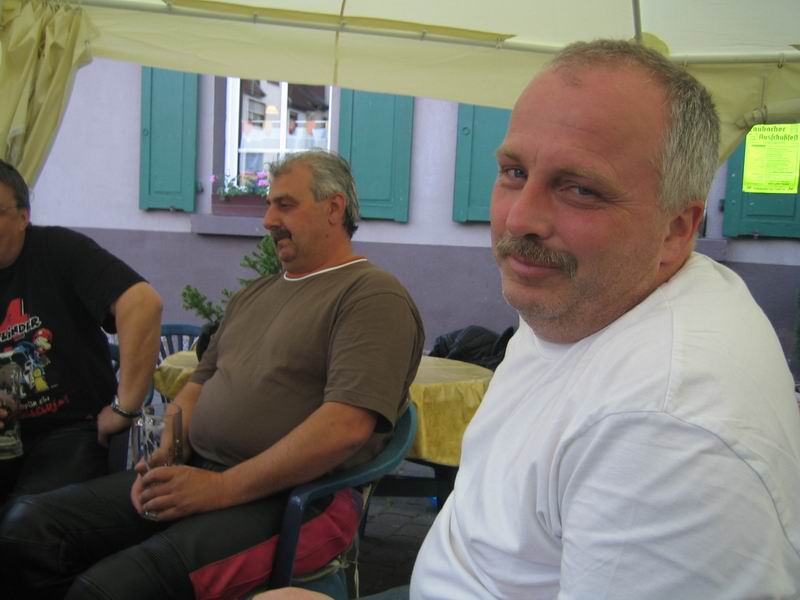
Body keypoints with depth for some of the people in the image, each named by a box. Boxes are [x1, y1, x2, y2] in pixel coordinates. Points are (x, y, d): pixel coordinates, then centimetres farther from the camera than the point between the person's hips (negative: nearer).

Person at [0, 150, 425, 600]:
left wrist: (221, 488, -18)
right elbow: (198, 387, 23)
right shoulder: (253, 295, 21)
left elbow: (348, 425, -19)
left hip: (291, 496, -8)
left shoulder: (374, 295, -7)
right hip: (194, 473, 8)